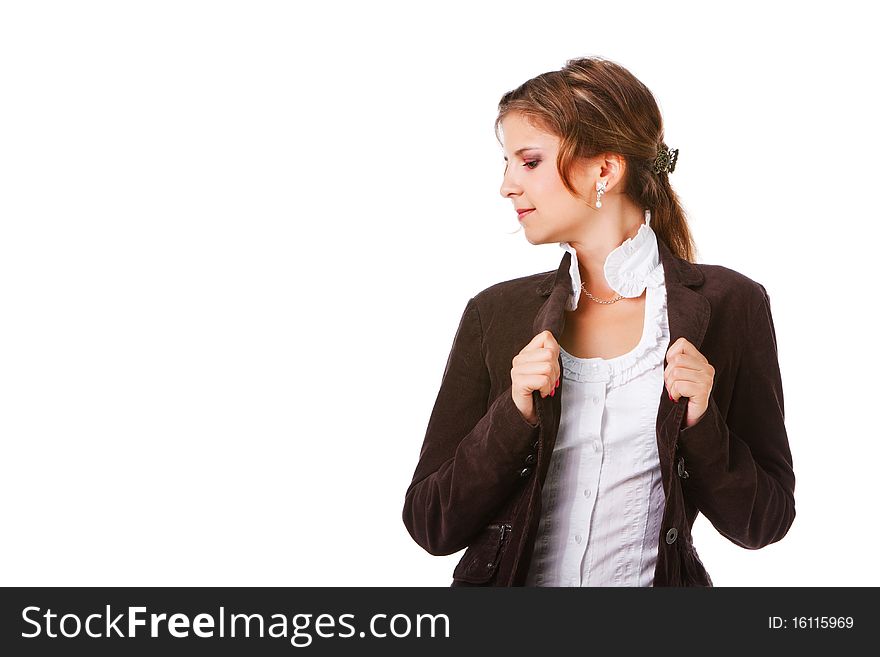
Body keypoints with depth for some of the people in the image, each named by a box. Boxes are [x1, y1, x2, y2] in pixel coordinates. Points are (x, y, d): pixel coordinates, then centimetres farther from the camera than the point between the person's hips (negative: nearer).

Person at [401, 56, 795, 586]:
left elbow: (760, 523, 2)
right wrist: (514, 417, -12)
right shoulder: (496, 314, 3)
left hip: (655, 579, -1)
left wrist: (700, 424, -13)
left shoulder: (729, 304, -2)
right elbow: (431, 526, 1)